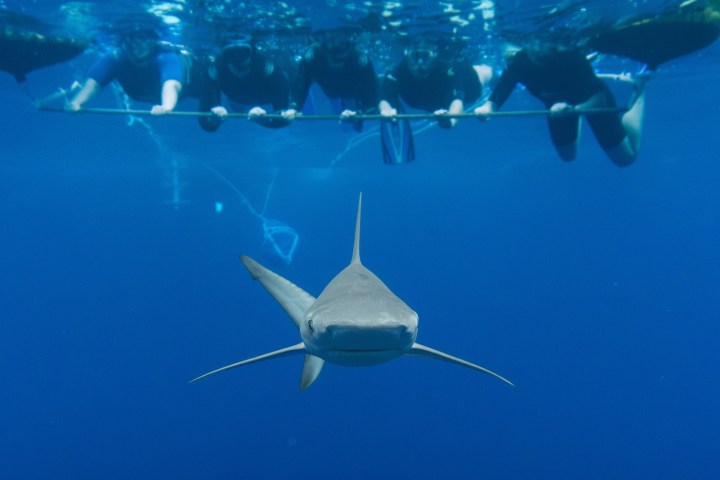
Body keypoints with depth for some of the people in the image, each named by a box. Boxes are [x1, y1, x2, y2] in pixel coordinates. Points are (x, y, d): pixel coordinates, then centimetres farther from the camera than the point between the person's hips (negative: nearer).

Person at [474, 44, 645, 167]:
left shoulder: (570, 55, -40)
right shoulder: (517, 62, -32)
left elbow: (599, 98, -37)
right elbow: (496, 99, -32)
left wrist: (573, 109, -56)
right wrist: (487, 108, -55)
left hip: (590, 100, -3)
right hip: (559, 103, 3)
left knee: (626, 158, 12)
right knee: (567, 156, 23)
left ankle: (639, 87, 27)